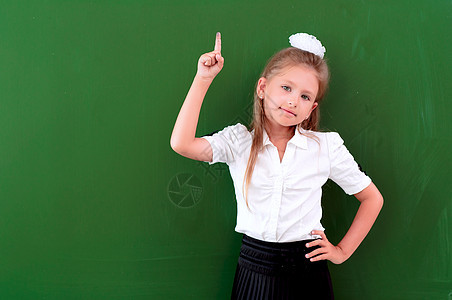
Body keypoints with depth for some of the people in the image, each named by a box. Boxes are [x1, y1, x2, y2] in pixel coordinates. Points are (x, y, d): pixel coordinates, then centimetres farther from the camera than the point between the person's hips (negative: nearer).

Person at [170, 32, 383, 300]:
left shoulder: (326, 146, -4)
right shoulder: (239, 141, -4)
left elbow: (373, 199, 7)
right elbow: (182, 144, -21)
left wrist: (343, 251, 3)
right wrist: (203, 79, -17)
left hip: (308, 271, 0)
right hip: (255, 272, 0)